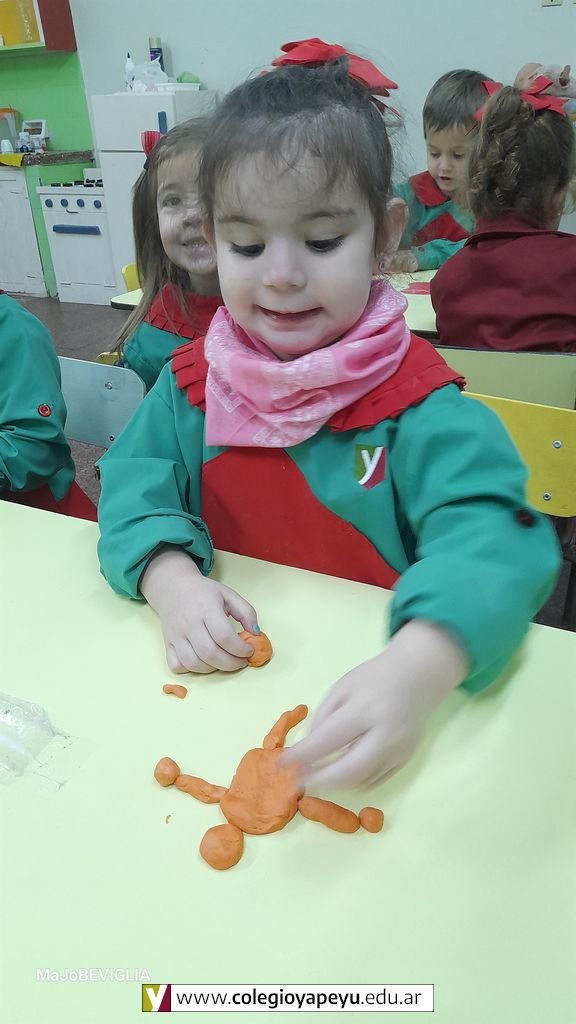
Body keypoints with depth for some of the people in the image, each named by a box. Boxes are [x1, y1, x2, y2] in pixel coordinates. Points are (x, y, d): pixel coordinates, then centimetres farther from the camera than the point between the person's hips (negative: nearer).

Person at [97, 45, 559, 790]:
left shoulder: (415, 402, -13)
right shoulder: (191, 381, 1)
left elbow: (486, 533, -24)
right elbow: (135, 484, -1)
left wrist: (419, 668, -44)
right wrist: (169, 577, -24)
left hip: (367, 686, 0)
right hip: (227, 680, 1)